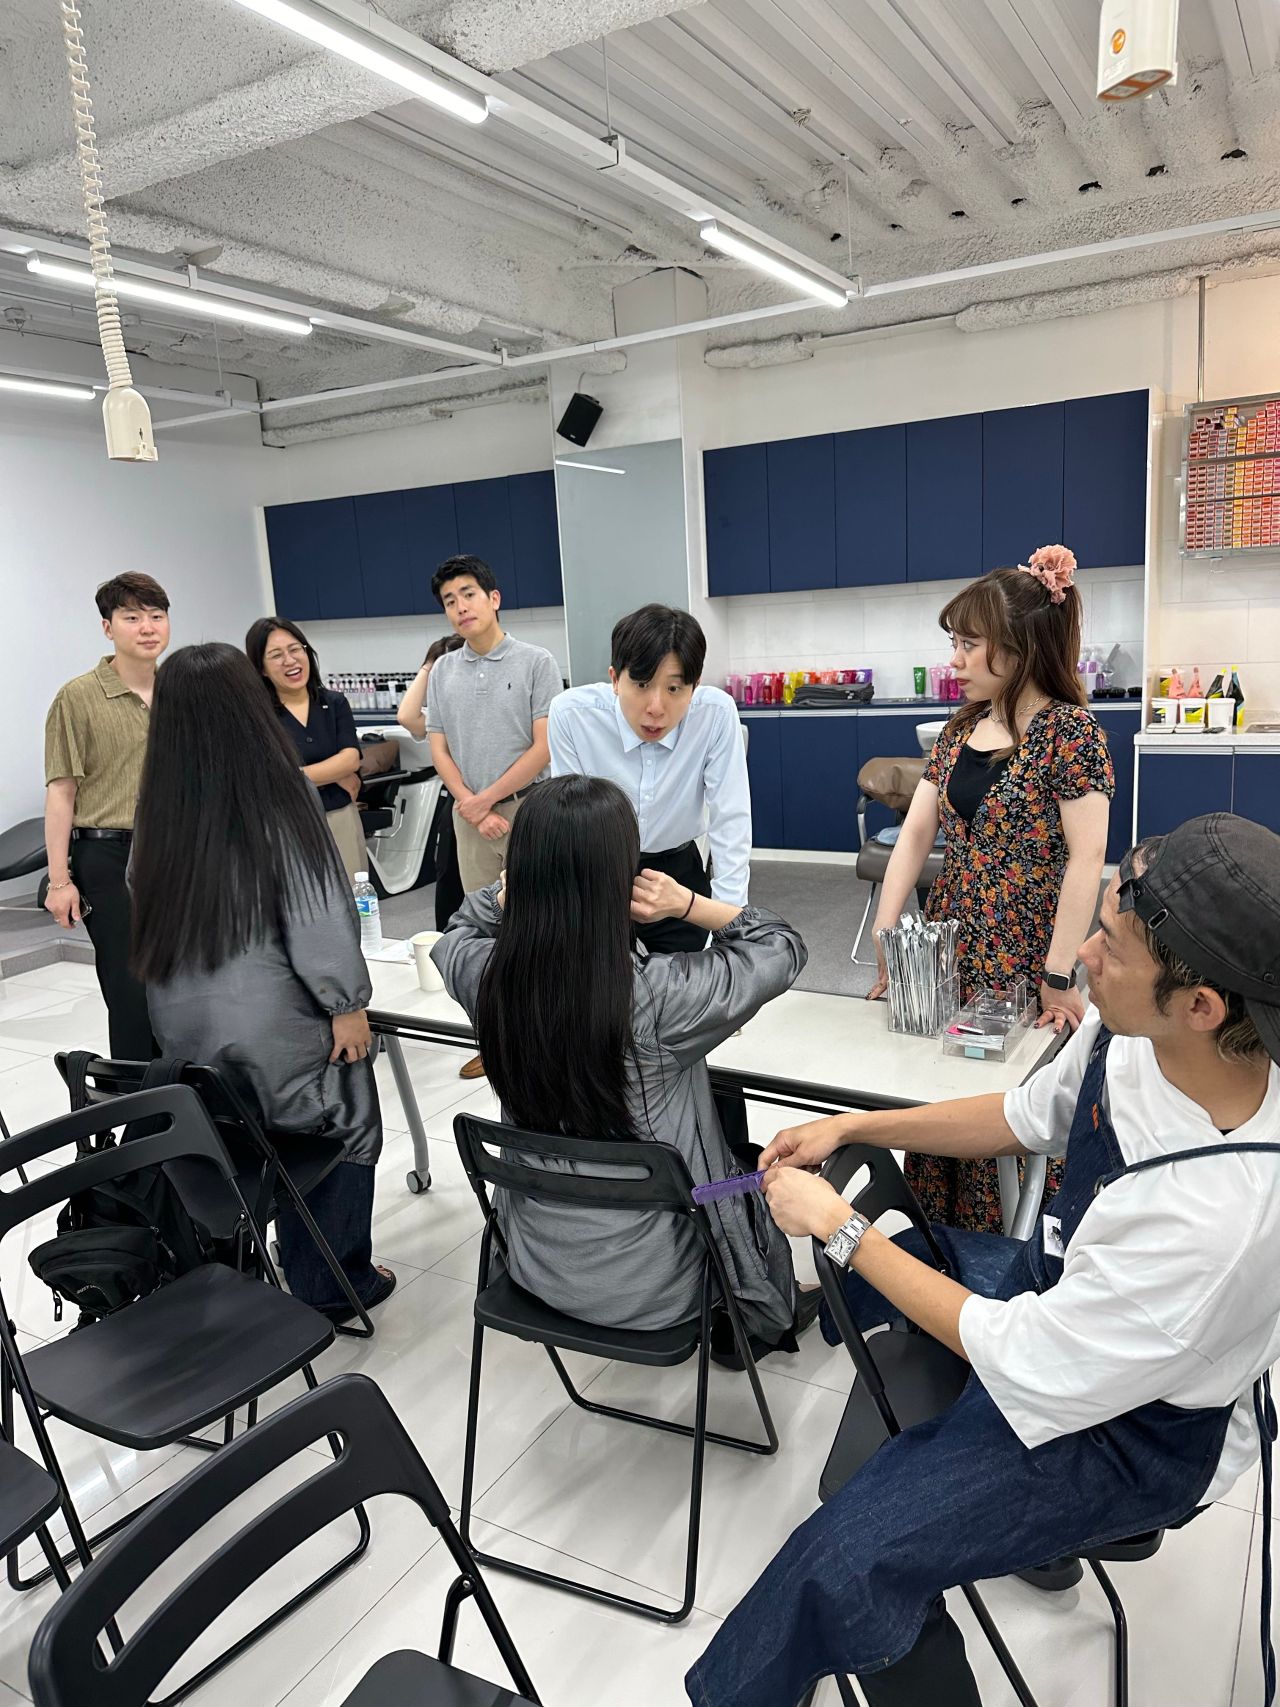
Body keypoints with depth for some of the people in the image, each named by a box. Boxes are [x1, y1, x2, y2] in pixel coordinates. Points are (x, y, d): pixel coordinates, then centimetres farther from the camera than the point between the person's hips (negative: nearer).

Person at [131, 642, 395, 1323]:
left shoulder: (159, 801, -2)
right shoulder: (279, 792, -16)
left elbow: (149, 904, 5)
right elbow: (316, 909, -17)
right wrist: (345, 1000, -8)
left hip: (185, 1019, 5)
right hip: (273, 1018, -5)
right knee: (344, 1130, 15)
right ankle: (331, 1287, 21)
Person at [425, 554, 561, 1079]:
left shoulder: (536, 662, -4)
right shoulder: (442, 671, 9)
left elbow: (544, 748, -9)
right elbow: (439, 749, 7)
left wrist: (486, 799, -10)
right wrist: (473, 808, -7)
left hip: (528, 809, -4)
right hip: (468, 816, 4)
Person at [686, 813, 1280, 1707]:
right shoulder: (1127, 1029, -19)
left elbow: (1026, 1363, -28)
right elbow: (1029, 1117, 3)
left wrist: (841, 1226, -21)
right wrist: (852, 1126, -2)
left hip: (1137, 1425, -7)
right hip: (1054, 1279, 8)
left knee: (848, 1562, -20)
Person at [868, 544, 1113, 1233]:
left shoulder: (1069, 731, -11)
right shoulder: (962, 730, 9)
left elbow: (1087, 858, -14)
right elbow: (914, 835, 6)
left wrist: (1059, 977, -15)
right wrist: (885, 942, 1)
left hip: (1022, 962, -6)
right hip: (948, 948, 6)